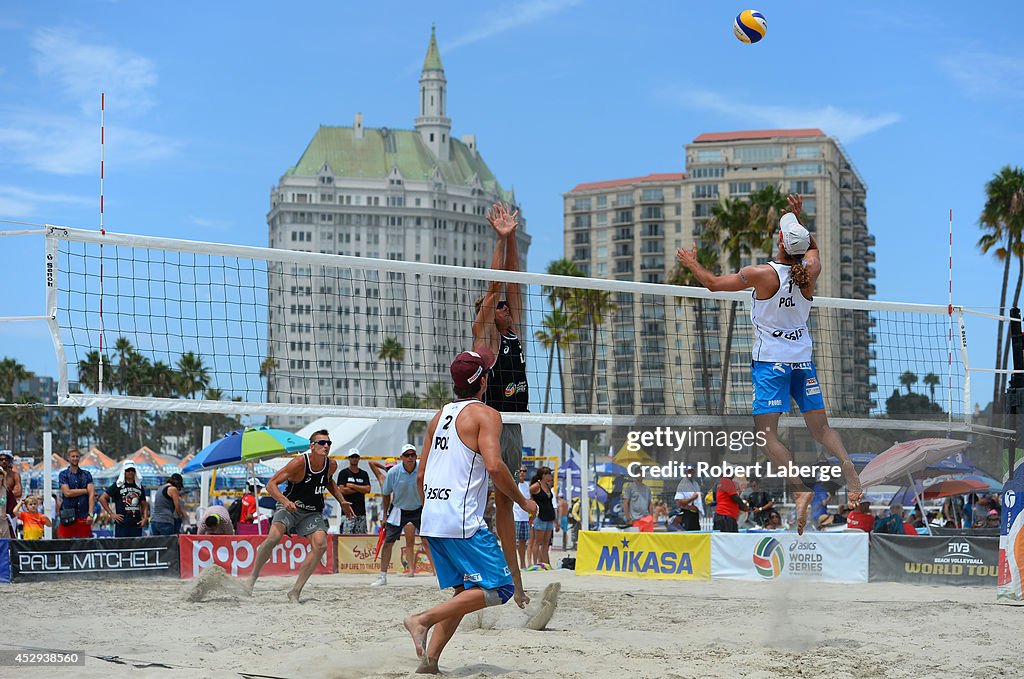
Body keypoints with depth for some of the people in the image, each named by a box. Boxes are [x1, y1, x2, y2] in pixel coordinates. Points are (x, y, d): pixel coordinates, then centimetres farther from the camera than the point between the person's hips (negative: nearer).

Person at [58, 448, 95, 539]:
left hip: (84, 516, 2)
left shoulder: (86, 474, 10)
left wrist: (90, 514, -11)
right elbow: (67, 493, -8)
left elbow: (92, 494, 0)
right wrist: (86, 491, -3)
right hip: (68, 516, -2)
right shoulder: (63, 474, 6)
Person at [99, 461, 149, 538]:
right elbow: (102, 498, -1)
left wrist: (145, 518, 5)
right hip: (122, 524, -5)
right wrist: (111, 514, -6)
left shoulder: (139, 486, 16)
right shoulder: (118, 485, 1)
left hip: (136, 524, 5)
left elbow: (144, 505, 21)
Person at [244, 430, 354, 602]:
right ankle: (253, 576, -7)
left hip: (312, 513, 4)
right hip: (290, 508, -4)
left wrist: (342, 501, 12)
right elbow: (271, 484, -20)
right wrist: (285, 501, -37)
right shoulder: (299, 463, -20)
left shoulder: (332, 465, -4)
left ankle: (296, 591, -15)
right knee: (273, 537, -30)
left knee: (321, 545, -21)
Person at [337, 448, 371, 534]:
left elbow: (367, 489, 1)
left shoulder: (364, 474, 13)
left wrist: (353, 486, -6)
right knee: (346, 534, -13)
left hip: (361, 510, 4)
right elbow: (342, 490, -10)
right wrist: (360, 489, -4)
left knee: (361, 534, 4)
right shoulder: (343, 473, 2)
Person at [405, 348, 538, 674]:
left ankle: (429, 660, 8)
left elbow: (421, 475, 20)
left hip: (432, 521, 8)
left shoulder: (439, 417, 18)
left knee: (465, 591, 17)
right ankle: (423, 619, -17)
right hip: (463, 522, -8)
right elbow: (493, 466, -18)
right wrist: (523, 501, -5)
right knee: (498, 588, -5)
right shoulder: (485, 414, -4)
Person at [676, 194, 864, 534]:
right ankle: (851, 474, -10)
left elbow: (714, 284, -1)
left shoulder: (761, 273, -15)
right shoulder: (810, 269, -4)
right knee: (821, 428, 10)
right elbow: (812, 247, 24)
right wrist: (799, 218, 27)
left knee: (766, 434, -6)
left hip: (770, 361, -5)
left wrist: (692, 264, 15)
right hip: (803, 358, 5)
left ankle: (800, 490, -22)